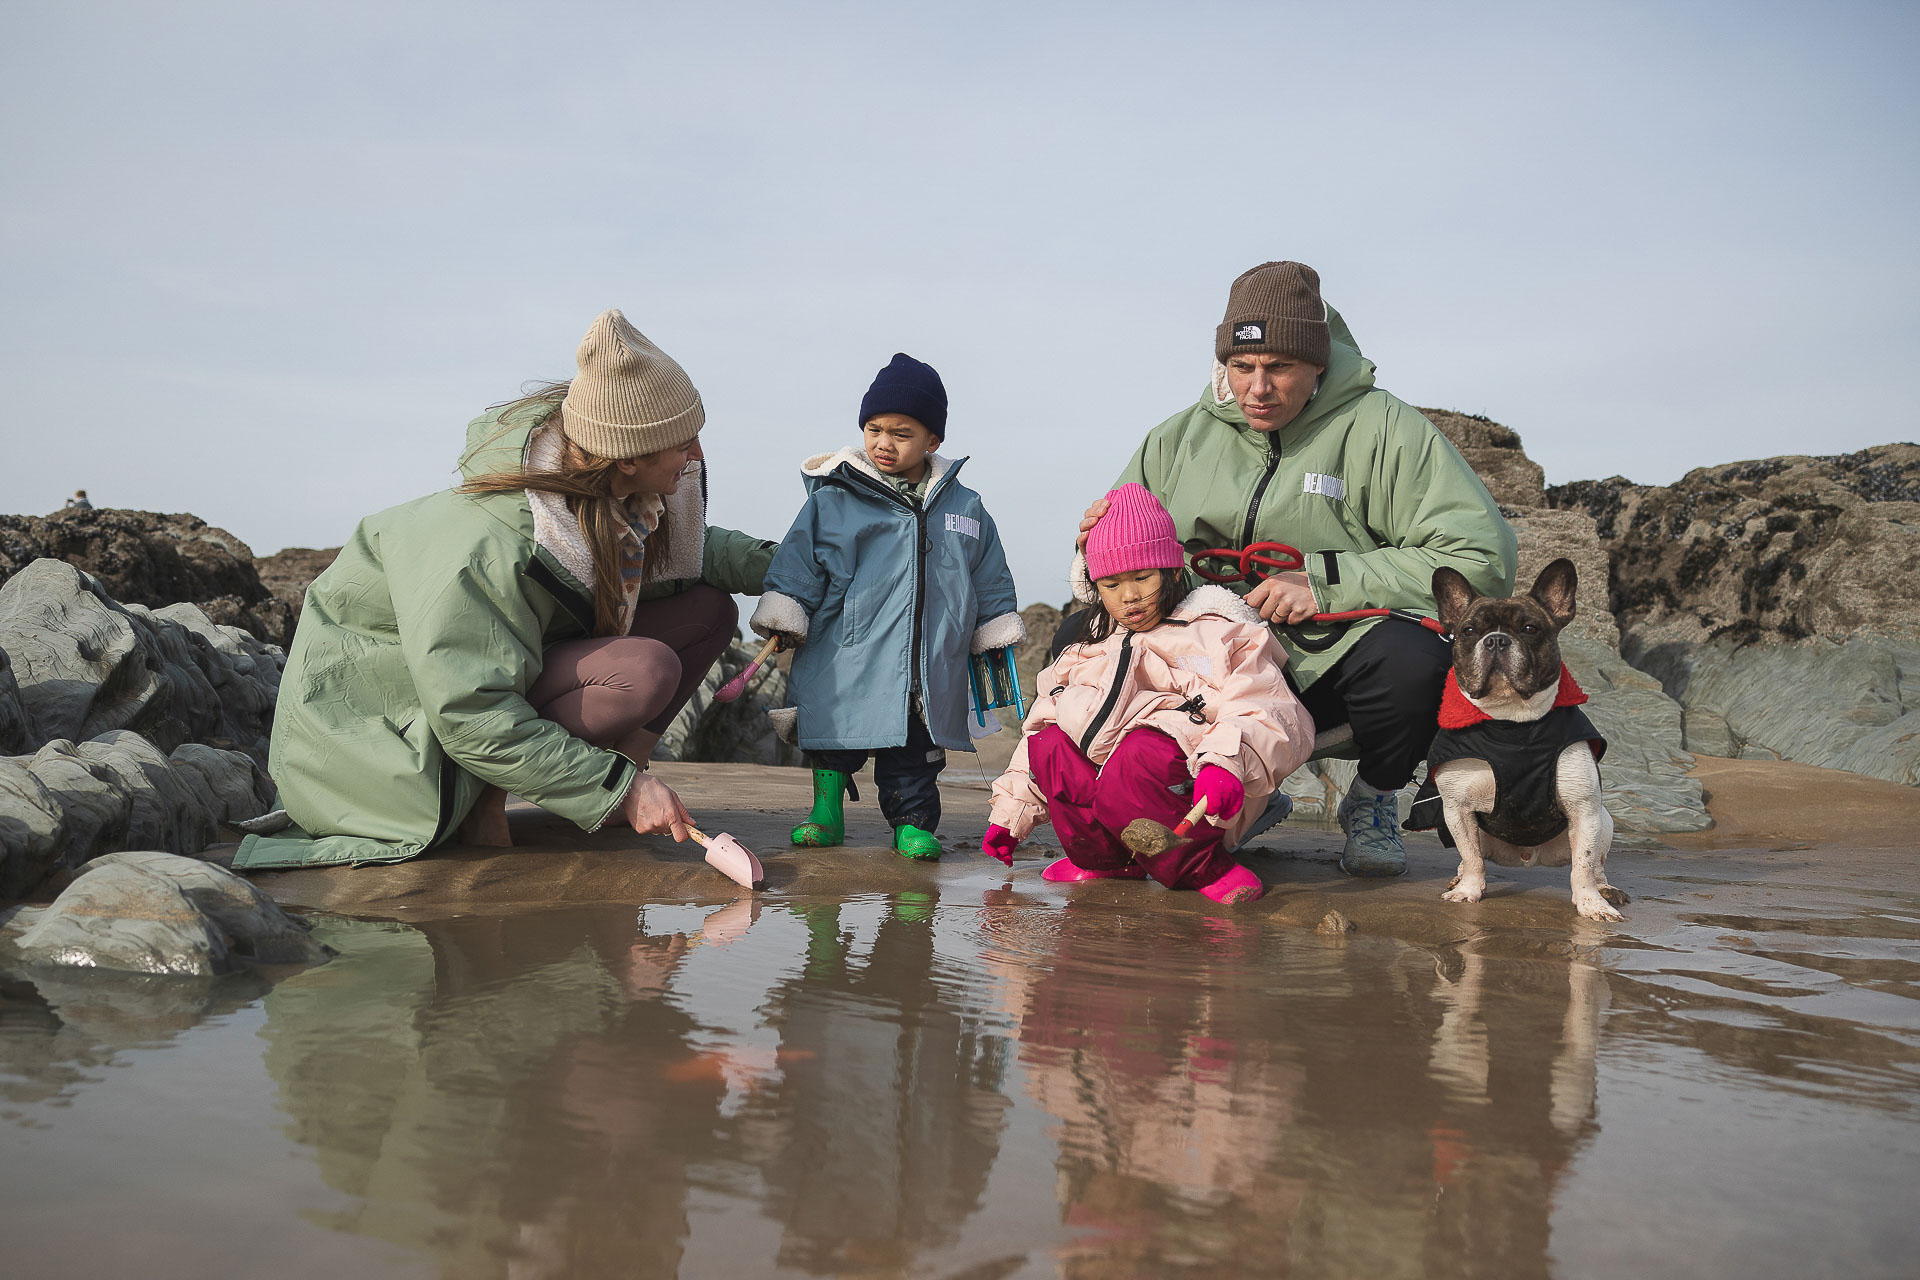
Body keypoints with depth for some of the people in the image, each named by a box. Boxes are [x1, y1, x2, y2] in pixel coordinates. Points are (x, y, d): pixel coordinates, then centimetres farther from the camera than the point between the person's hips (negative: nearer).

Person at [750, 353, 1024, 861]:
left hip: (930, 671, 2)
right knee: (836, 741, 5)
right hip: (847, 664, -2)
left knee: (914, 754, 6)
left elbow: (990, 585, 17)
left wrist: (996, 642, 16)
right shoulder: (833, 500, 2)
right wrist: (783, 620, -4)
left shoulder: (965, 509, 11)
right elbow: (797, 564, 3)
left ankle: (912, 822, 20)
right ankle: (827, 807, 22)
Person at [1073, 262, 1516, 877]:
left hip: (1334, 659, -4)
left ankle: (1374, 800, 3)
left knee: (1414, 658, -36)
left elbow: (1482, 560, -16)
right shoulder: (1180, 439, 5)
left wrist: (1325, 583, -20)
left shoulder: (1383, 429, -8)